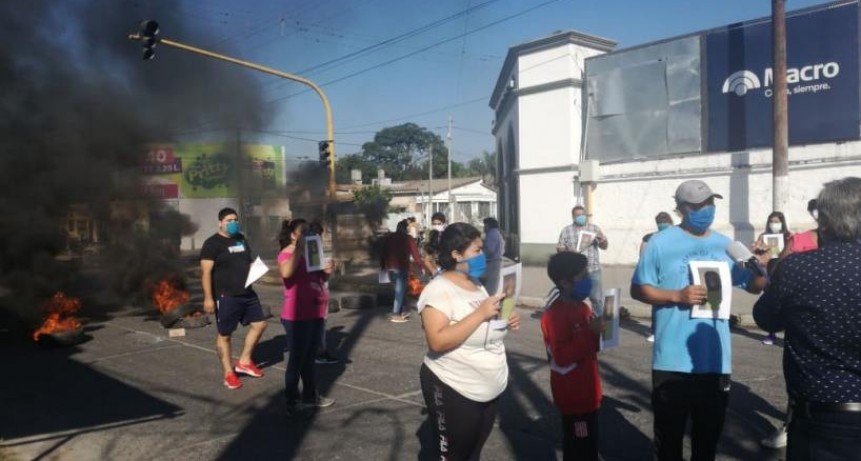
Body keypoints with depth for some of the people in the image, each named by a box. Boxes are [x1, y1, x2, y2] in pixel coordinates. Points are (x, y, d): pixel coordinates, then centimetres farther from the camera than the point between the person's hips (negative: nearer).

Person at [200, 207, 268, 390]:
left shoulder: (241, 239, 13)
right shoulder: (212, 244, -10)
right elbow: (206, 272, -15)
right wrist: (208, 298, -21)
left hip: (247, 293, 8)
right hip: (226, 296, -7)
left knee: (260, 323, 10)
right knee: (224, 334, 3)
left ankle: (244, 362, 24)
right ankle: (229, 373, 15)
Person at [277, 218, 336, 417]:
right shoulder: (287, 253, -11)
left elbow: (319, 279, 24)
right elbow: (286, 273, -34)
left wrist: (327, 271, 2)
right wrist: (298, 248, -29)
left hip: (315, 313, 8)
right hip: (297, 316, -8)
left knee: (310, 357, 18)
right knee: (297, 359, -3)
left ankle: (311, 396, 30)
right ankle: (292, 403, 6)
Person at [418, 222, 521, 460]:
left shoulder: (477, 284, 7)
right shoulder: (438, 290, -20)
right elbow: (437, 341, -31)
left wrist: (506, 321, 0)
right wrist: (480, 313, -30)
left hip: (489, 389, 8)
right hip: (453, 391, -8)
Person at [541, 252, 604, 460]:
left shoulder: (582, 307, 9)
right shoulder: (554, 315, -21)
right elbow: (561, 356, -27)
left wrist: (600, 329, 2)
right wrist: (590, 333, -27)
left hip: (587, 392, 9)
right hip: (572, 395, -9)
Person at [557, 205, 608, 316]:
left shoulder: (594, 228, 7)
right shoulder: (566, 230, 6)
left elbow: (604, 246, 7)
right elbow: (559, 248, 6)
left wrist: (601, 240, -16)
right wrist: (567, 251, -16)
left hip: (593, 269, 0)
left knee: (597, 298, 2)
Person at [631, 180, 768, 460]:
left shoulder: (726, 245, 6)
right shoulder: (662, 243, -7)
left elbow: (754, 286, 12)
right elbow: (638, 289, -6)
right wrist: (677, 295, -21)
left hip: (716, 360, 4)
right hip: (673, 360, -4)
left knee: (709, 435, 19)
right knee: (669, 434, 10)